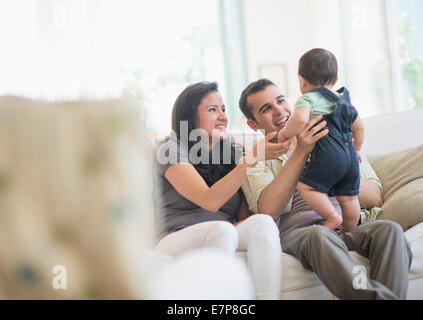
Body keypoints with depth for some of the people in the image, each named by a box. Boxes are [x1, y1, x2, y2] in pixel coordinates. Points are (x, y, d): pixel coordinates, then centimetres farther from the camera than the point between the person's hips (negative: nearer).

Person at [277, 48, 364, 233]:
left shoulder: (307, 99, -1)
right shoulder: (343, 100, 23)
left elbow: (300, 119, -23)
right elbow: (358, 127, 31)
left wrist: (284, 134, -7)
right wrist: (356, 149, 45)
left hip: (327, 155, -8)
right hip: (349, 156, 8)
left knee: (306, 186, -2)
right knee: (348, 197, 13)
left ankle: (332, 217, -6)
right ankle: (349, 232, 23)